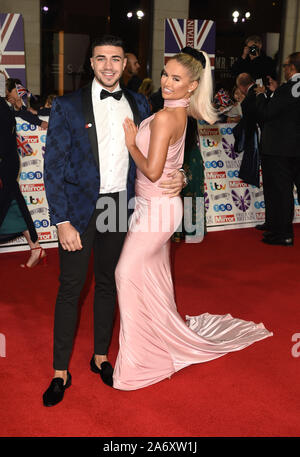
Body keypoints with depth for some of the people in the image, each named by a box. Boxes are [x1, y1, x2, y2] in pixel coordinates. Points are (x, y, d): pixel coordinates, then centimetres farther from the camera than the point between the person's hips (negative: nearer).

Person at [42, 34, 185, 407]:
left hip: (120, 205, 3)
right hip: (79, 208, -3)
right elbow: (53, 167, -7)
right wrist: (62, 222, -13)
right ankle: (60, 372, 18)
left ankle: (100, 357, 33)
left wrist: (175, 178, -8)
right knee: (70, 288, 4)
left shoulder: (139, 105, 5)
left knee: (108, 284, 15)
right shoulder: (67, 107, -6)